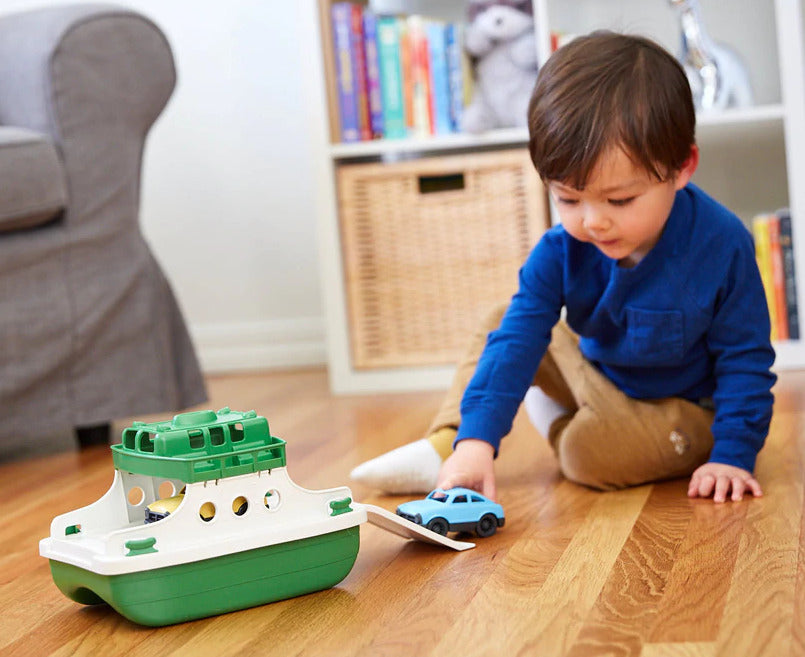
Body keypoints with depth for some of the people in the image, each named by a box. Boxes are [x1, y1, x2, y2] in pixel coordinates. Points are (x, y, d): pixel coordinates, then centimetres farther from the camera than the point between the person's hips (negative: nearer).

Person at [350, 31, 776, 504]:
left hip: (686, 407, -5)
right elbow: (516, 341, -24)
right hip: (599, 375, 5)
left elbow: (744, 358, -18)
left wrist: (733, 455, -24)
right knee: (502, 325, -4)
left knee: (589, 453, -31)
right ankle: (444, 445, -3)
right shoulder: (561, 252, -18)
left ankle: (557, 423, 4)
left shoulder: (721, 247, -28)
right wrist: (476, 439, -36)